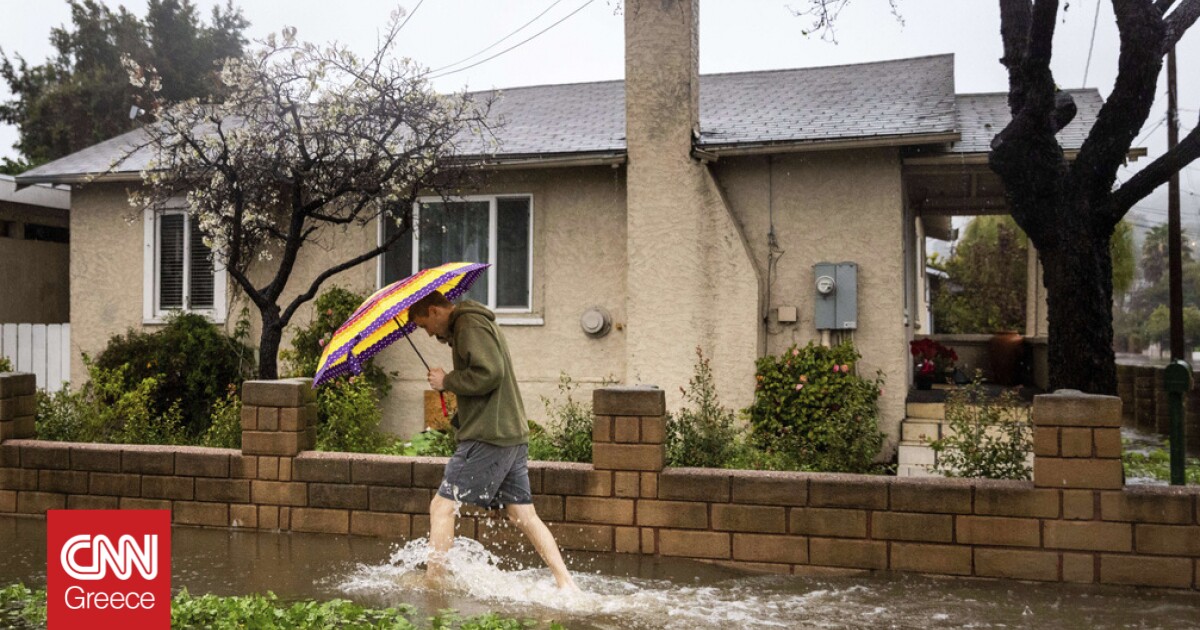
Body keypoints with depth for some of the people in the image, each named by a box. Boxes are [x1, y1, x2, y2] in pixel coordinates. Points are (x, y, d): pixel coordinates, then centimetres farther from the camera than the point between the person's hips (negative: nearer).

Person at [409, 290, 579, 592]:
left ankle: (433, 581, 0)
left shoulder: (470, 324, -9)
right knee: (524, 514, 8)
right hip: (513, 434, 10)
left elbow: (489, 373, -22)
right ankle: (566, 584, 5)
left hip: (488, 437, -10)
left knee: (442, 505, -3)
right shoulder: (479, 323, 23)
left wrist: (446, 381, -9)